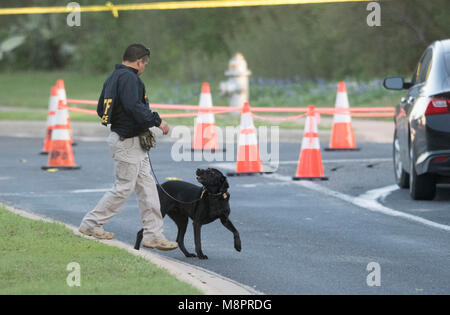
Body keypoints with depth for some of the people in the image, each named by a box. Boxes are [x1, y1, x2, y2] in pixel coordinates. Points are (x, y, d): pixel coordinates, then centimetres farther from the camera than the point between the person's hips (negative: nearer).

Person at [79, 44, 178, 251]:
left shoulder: (113, 78, 16)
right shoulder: (128, 78, -16)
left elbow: (101, 109, 19)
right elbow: (134, 107, -28)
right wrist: (157, 121, -20)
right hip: (127, 141, -11)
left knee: (147, 187, 8)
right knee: (123, 188, -2)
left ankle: (153, 235, 8)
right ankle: (91, 224, 8)